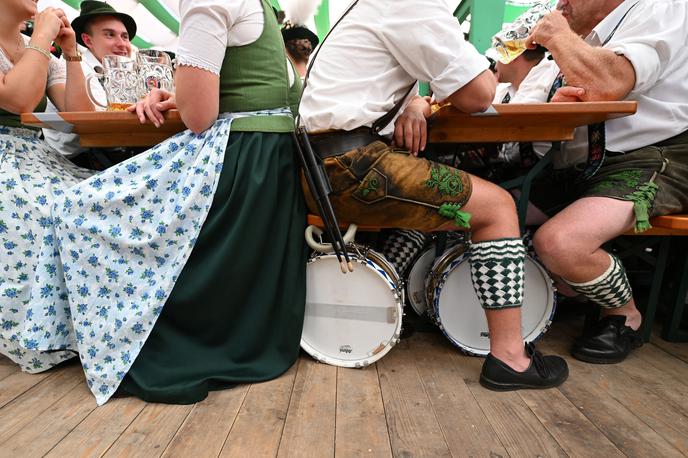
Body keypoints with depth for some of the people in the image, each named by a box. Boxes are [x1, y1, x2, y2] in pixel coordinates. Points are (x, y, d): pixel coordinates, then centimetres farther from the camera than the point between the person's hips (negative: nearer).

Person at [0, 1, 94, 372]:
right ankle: (36, 334, -13)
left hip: (37, 159, 6)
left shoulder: (44, 55, 16)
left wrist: (70, 51, 2)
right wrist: (43, 37, -9)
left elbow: (80, 115, 3)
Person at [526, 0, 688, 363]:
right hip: (590, 166, 8)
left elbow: (608, 86, -25)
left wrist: (557, 35, -8)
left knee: (559, 242, -31)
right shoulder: (590, 38, 20)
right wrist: (559, 103, -9)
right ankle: (577, 285, 11)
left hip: (655, 160, -8)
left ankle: (625, 317, 0)